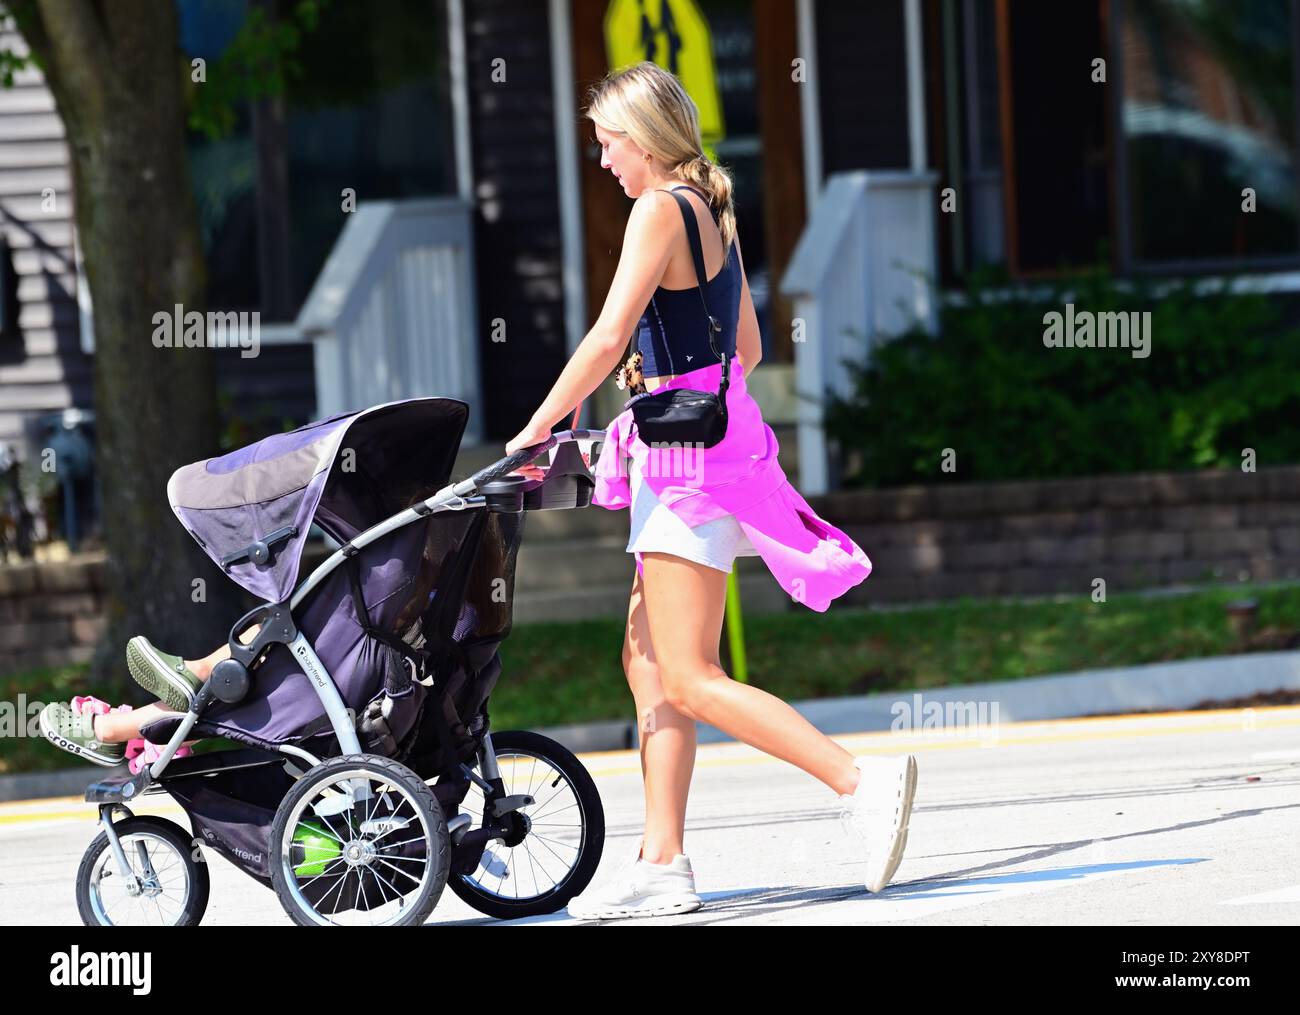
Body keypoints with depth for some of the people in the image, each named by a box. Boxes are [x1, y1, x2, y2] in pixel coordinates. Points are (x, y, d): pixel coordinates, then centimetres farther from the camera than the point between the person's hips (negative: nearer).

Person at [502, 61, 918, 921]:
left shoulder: (660, 210, -11)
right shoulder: (714, 213, 16)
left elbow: (608, 340, -17)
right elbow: (748, 348, 23)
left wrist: (535, 432, -10)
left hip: (692, 453, -10)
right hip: (721, 433, 10)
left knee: (690, 679, -12)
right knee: (648, 662, 9)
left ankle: (863, 783, -19)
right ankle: (663, 866, 8)